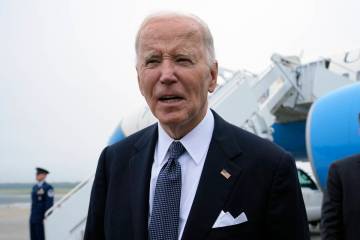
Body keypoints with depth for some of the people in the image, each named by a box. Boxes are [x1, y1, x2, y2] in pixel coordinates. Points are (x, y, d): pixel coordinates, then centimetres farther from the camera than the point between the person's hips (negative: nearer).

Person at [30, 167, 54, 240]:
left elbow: (49, 203, -13)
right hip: (33, 218, 8)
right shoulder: (35, 187, 15)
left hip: (42, 218, -7)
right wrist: (32, 216, 17)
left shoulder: (48, 187, -9)